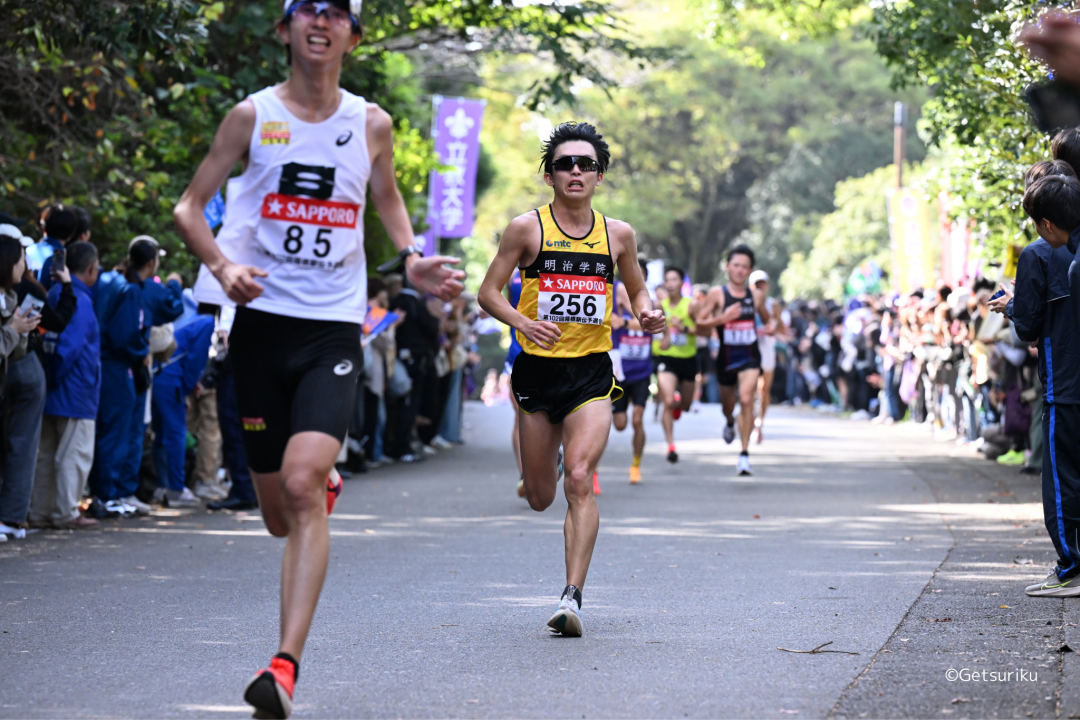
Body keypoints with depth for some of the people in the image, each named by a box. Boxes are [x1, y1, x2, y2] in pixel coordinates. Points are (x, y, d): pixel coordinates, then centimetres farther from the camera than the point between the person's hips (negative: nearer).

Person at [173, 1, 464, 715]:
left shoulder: (371, 124, 6)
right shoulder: (253, 115, 2)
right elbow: (190, 206, 4)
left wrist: (413, 260, 6)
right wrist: (222, 266, -16)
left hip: (333, 331, -1)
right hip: (262, 324, 1)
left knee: (301, 486, -22)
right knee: (280, 515, 8)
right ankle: (328, 482, 48)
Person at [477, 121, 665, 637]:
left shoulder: (617, 235, 5)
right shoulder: (527, 228, -1)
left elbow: (637, 289, 20)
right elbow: (488, 292, 1)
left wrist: (647, 314, -3)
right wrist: (523, 321, -18)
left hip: (592, 374, 0)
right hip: (537, 369, 0)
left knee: (579, 481, -18)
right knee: (540, 497, 9)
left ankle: (572, 597, -16)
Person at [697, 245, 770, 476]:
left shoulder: (756, 296, 4)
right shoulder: (717, 294, -4)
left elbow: (767, 319, 21)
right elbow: (699, 322, -6)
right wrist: (722, 318, -20)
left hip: (750, 356, 0)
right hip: (726, 357, 0)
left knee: (746, 399, -20)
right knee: (727, 402, 18)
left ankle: (745, 454, -18)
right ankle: (730, 423, 57)